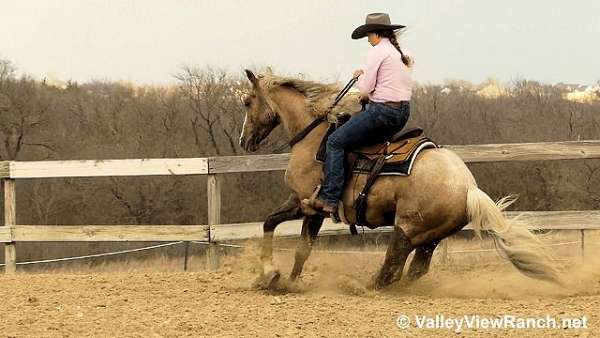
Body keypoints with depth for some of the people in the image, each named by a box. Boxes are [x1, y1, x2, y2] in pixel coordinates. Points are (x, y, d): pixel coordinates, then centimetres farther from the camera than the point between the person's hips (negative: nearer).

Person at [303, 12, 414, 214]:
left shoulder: (377, 52, -9)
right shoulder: (404, 55, 16)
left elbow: (365, 90, -12)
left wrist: (360, 77, 10)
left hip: (382, 111, -9)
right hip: (403, 113, 9)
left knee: (335, 141, -6)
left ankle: (328, 199, -15)